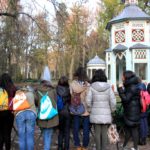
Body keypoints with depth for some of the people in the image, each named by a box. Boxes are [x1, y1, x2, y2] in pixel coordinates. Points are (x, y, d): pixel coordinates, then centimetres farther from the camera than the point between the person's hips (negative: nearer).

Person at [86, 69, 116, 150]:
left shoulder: (92, 87, -5)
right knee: (104, 133, 9)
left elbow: (88, 101, -7)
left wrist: (90, 110, 7)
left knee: (97, 132, 8)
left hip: (95, 114, -1)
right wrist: (111, 110, 11)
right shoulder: (108, 87, -2)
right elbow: (113, 101, -3)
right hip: (106, 114, 1)